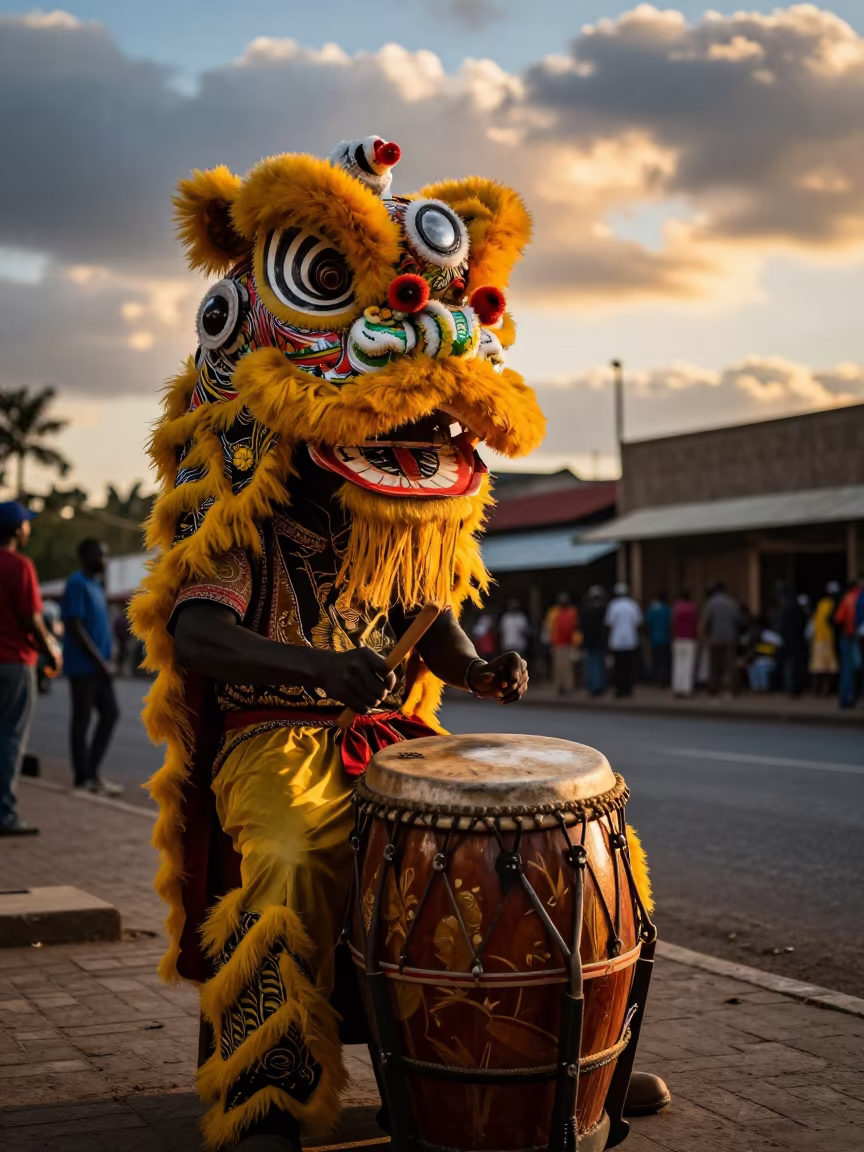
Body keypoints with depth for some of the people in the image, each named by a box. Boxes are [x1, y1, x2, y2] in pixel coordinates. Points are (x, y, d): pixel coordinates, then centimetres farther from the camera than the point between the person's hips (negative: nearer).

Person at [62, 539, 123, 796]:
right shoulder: (77, 584, -13)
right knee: (82, 718, -1)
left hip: (98, 665, 9)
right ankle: (84, 776, 6)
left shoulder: (96, 585, 16)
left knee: (110, 714, 8)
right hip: (83, 665, -9)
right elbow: (75, 627, -18)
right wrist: (99, 660, -18)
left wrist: (105, 660, 13)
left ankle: (91, 770, 15)